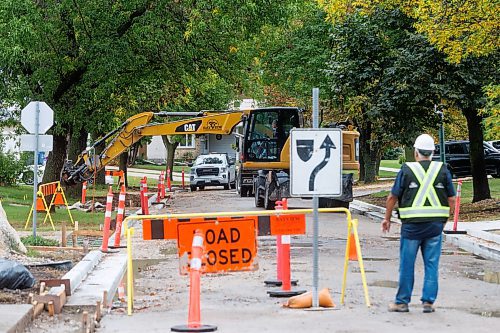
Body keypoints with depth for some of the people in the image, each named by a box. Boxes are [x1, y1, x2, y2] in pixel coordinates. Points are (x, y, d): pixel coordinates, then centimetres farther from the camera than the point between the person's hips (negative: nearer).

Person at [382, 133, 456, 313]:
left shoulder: (406, 170, -2)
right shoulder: (443, 170, 3)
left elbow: (392, 198, 1)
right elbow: (451, 199, 5)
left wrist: (387, 218, 15)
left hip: (412, 225, -2)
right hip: (436, 224, 2)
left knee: (407, 265, 7)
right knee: (431, 264, 8)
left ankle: (402, 302, 12)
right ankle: (428, 302, 8)